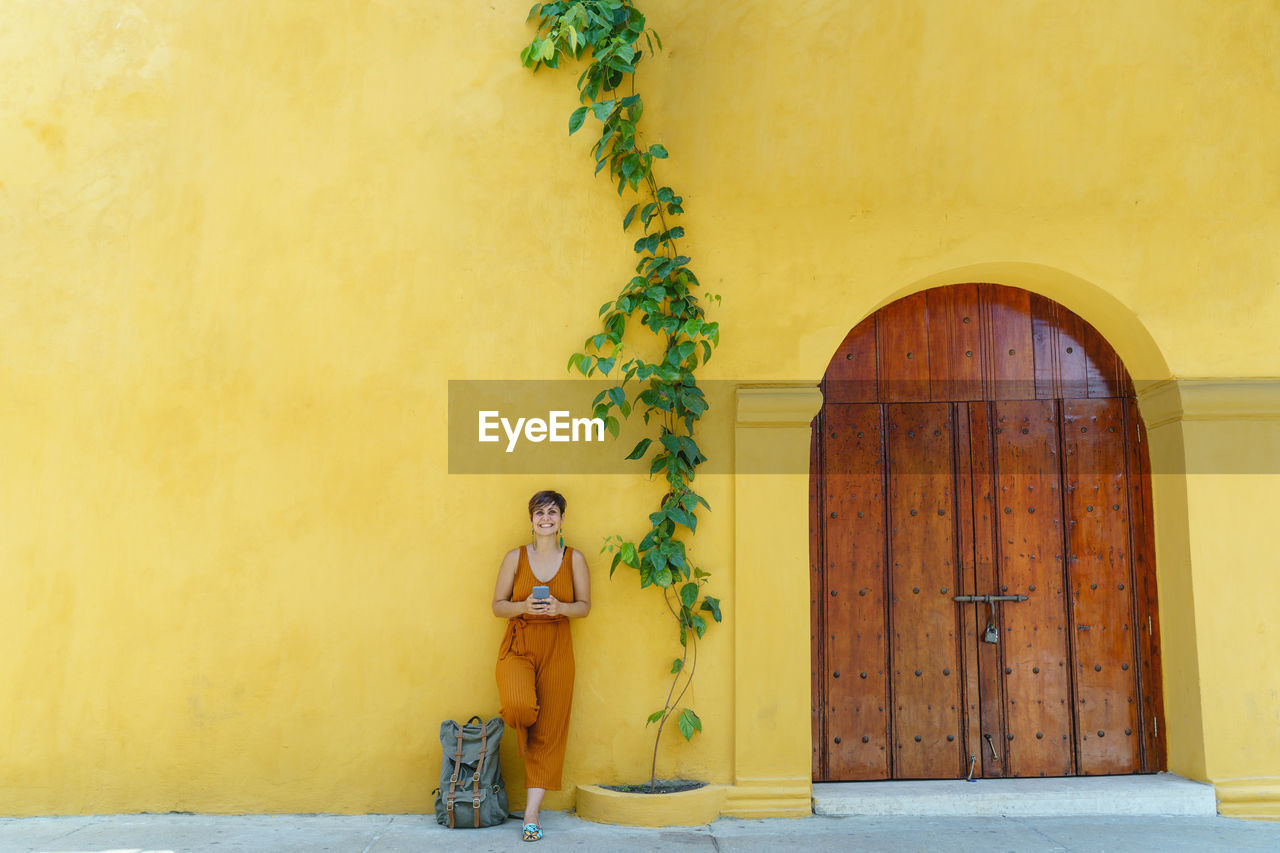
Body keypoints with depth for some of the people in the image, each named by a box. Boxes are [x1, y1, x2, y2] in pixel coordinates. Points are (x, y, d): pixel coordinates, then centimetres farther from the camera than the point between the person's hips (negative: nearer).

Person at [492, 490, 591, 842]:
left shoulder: (574, 558, 3)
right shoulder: (515, 557, 2)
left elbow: (584, 606, 6)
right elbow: (497, 605, 5)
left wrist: (559, 608, -14)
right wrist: (524, 606, -15)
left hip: (556, 649, 1)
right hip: (517, 645, -1)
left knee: (548, 734, 1)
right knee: (519, 706, -28)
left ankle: (531, 813, 12)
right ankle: (522, 734, 11)